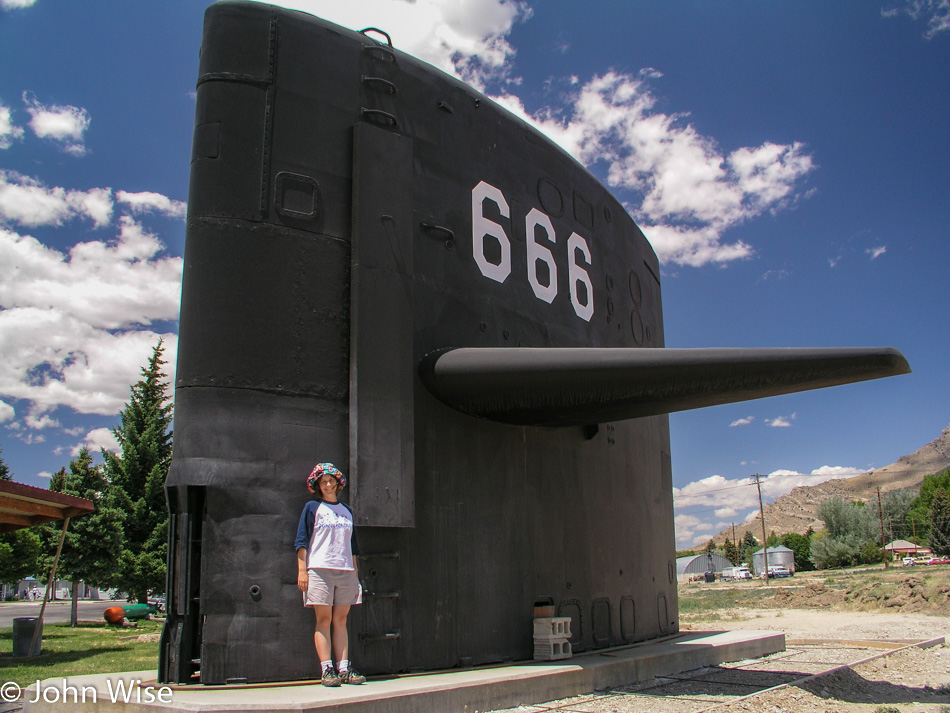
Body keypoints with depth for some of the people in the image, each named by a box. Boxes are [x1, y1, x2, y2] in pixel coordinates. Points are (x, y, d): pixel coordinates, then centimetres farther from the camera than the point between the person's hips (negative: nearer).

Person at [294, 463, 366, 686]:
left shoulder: (346, 511, 18)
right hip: (319, 569, -4)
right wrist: (302, 570, -10)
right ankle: (327, 669, -3)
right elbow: (301, 540, -1)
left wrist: (355, 573, 15)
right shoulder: (312, 508, 5)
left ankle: (344, 668, 4)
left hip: (345, 571, 4)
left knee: (340, 620, 4)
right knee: (324, 620, -3)